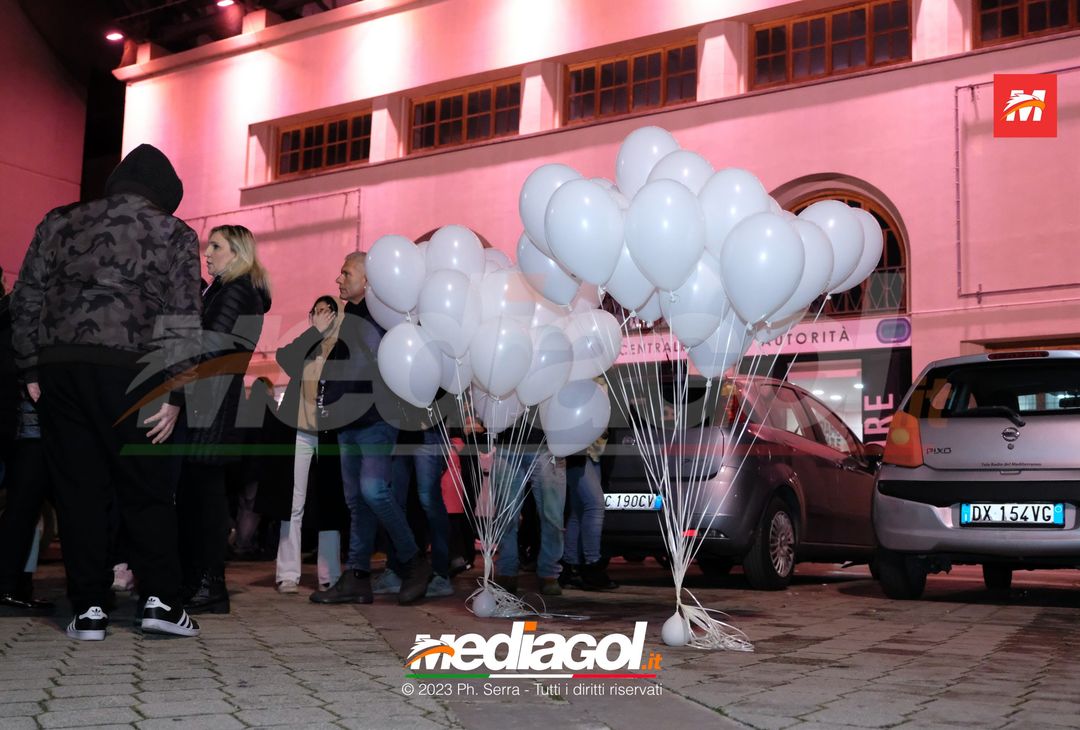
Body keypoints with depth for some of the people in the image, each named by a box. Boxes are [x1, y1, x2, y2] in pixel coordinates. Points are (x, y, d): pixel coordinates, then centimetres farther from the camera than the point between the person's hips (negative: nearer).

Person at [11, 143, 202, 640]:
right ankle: (160, 599, 4)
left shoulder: (60, 222, 15)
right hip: (129, 370, -2)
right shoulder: (175, 234, 7)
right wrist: (173, 393, -1)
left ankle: (89, 610, 7)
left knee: (78, 488, 6)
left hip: (58, 367, 3)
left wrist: (31, 370, 13)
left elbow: (26, 298, 11)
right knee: (146, 488, 6)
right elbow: (182, 320, -1)